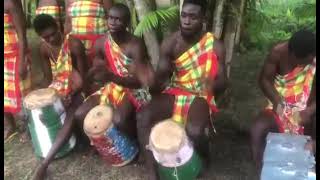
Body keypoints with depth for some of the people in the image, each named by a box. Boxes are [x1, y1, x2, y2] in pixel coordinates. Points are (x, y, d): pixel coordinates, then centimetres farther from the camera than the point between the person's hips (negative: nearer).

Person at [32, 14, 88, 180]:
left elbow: (83, 76, -14)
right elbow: (49, 77, 7)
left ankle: (44, 164, -30)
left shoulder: (74, 44, -18)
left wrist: (71, 95, -26)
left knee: (71, 117, -30)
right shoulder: (44, 48, -2)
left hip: (76, 89, -7)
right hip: (56, 87, 7)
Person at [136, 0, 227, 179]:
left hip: (201, 96, -2)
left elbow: (223, 83, -6)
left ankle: (204, 160, 6)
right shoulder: (170, 43, -2)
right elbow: (160, 76, 1)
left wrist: (213, 84, -28)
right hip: (175, 93, 3)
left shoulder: (215, 46, -7)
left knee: (195, 131, -33)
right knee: (143, 116, -23)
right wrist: (155, 84, -20)